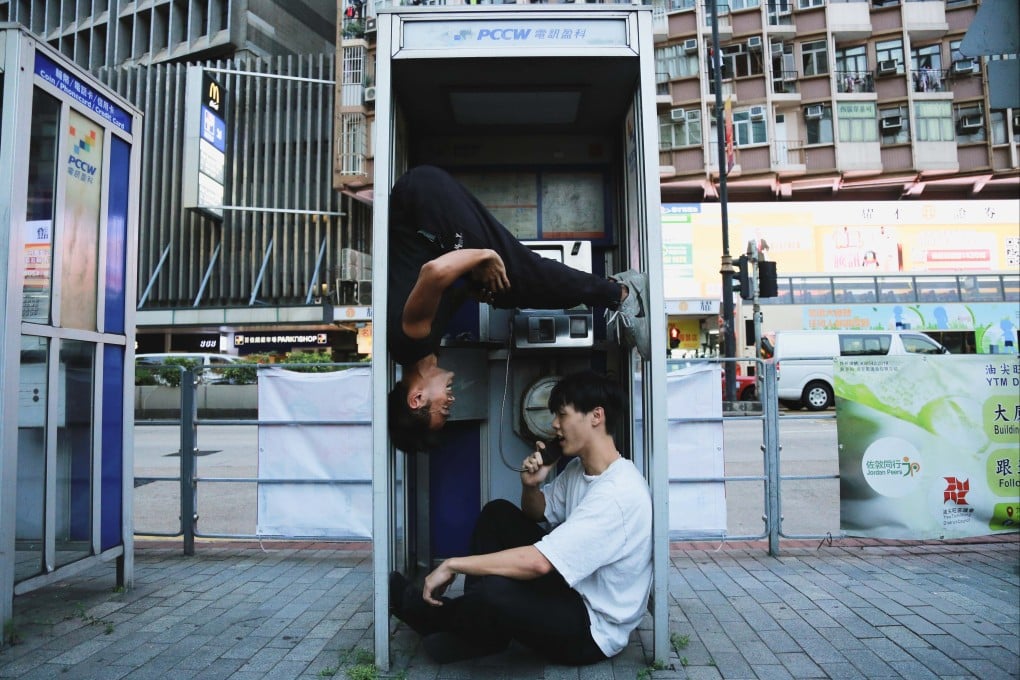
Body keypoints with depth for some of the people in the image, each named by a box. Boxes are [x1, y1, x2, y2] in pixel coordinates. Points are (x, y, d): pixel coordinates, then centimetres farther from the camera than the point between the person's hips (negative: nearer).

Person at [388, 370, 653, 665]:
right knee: (497, 513, 4)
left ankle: (426, 613, 3)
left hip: (592, 631, -9)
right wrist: (530, 486, -7)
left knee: (493, 591, -32)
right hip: (572, 588, 9)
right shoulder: (579, 468, 1)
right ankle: (478, 631, 1)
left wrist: (452, 565, -25)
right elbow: (538, 512, 18)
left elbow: (538, 562, -33)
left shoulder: (618, 492, -28)